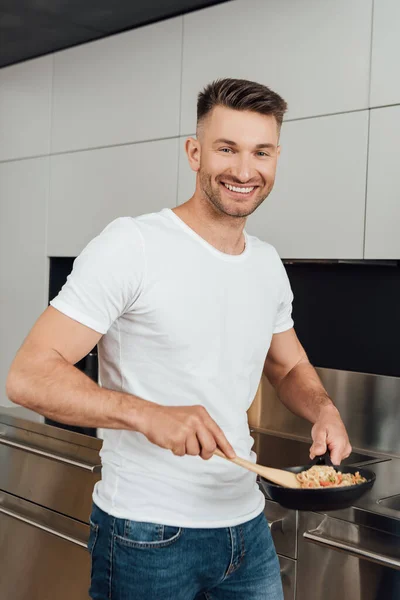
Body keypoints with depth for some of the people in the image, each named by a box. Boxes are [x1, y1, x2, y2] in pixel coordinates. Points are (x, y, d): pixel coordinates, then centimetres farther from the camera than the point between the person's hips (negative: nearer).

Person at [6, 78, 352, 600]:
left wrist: (323, 411, -4)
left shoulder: (268, 265, 5)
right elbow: (28, 377, -19)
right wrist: (147, 414, -34)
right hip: (146, 535, -5)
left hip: (247, 524, 6)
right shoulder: (132, 245, -16)